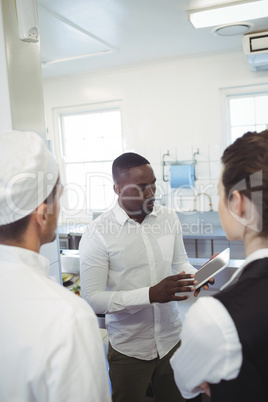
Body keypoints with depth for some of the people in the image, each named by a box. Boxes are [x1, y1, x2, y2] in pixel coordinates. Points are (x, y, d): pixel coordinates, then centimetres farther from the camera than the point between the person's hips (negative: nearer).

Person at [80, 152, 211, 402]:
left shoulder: (168, 219, -1)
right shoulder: (97, 234, -17)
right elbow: (92, 299, -20)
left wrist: (194, 276, -11)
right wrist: (151, 294, -28)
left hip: (172, 339, 4)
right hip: (129, 348, -4)